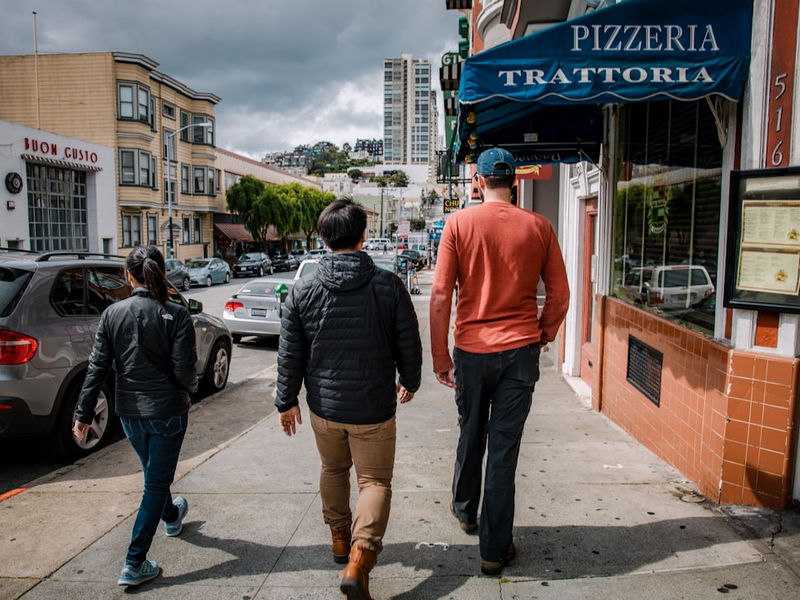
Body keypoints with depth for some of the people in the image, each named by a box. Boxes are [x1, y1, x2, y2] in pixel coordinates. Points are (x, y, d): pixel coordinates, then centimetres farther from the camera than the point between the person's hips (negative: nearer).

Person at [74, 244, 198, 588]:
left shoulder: (112, 314, -5)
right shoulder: (176, 315, -16)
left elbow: (98, 367, -4)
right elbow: (185, 371, -17)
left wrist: (84, 414, 3)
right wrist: (190, 388, 6)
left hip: (129, 412, 5)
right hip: (167, 411, -4)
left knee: (155, 472, 26)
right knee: (156, 482, 8)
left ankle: (171, 517, 53)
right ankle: (134, 565, 9)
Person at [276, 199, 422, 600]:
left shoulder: (303, 290, -8)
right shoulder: (388, 286, -12)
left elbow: (290, 354, -2)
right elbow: (409, 344, -4)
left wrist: (287, 401, 11)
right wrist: (409, 382, 15)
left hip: (324, 406, 3)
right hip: (374, 408, -2)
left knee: (333, 471, 25)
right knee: (375, 481, 9)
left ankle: (341, 539, 41)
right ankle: (359, 560, -6)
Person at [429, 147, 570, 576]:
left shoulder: (459, 223, -5)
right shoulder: (539, 227, -1)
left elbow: (440, 295, -8)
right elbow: (560, 295, 2)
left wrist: (440, 356, 0)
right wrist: (542, 336, 17)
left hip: (471, 348, 0)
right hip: (520, 350, 0)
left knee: (471, 435, 21)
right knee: (504, 447, 6)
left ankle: (465, 510, 44)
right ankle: (495, 548, 16)